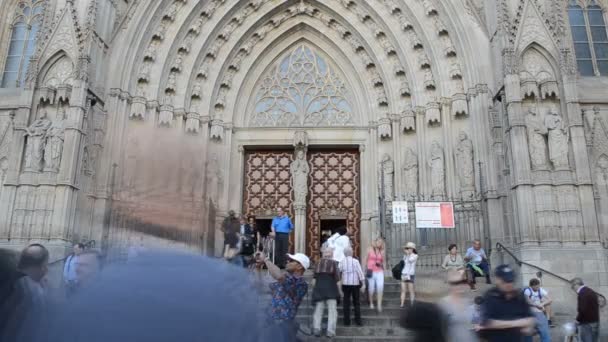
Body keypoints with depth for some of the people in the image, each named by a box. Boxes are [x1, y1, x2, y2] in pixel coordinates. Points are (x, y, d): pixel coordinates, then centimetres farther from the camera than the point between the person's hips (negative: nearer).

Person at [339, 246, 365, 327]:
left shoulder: (342, 262, -2)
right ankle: (358, 321, 10)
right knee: (356, 303, 10)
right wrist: (363, 284, -6)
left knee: (346, 303, 8)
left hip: (345, 284, 1)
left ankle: (347, 321, 9)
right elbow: (360, 273, -9)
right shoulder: (355, 261, -6)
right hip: (355, 284, -1)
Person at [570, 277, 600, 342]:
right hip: (595, 322, 9)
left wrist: (578, 320, -8)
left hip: (586, 324, -9)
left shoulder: (582, 294, -18)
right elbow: (596, 306, 18)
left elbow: (582, 310, -22)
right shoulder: (592, 292, 12)